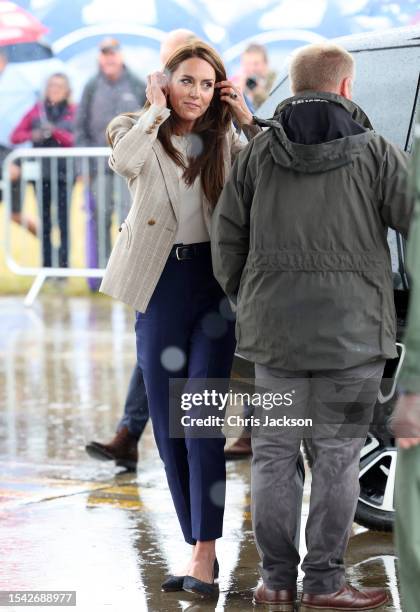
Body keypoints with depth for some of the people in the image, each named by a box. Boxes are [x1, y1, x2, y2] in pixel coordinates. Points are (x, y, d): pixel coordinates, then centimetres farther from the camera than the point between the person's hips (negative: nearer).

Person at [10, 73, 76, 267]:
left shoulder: (73, 112, 2)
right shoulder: (37, 110, 8)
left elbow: (74, 141, -6)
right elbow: (15, 136, 6)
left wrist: (55, 131, -20)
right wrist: (33, 135, -13)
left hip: (64, 173, -2)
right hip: (41, 173, 2)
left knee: (64, 221, -6)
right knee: (44, 221, 6)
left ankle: (63, 265, -4)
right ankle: (46, 265, 11)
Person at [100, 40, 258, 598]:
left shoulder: (223, 140, 9)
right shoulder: (140, 132, 3)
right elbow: (122, 160, -21)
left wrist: (246, 119, -7)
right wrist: (157, 110, -11)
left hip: (214, 283, -1)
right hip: (160, 285, 1)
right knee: (168, 427, 5)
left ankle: (204, 554, -12)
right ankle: (199, 547, 16)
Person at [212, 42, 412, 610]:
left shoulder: (258, 152, 3)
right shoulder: (374, 153, -7)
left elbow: (226, 234, 7)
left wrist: (242, 297, 19)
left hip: (274, 328, 3)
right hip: (352, 329, -3)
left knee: (273, 451, 11)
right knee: (337, 455, 4)